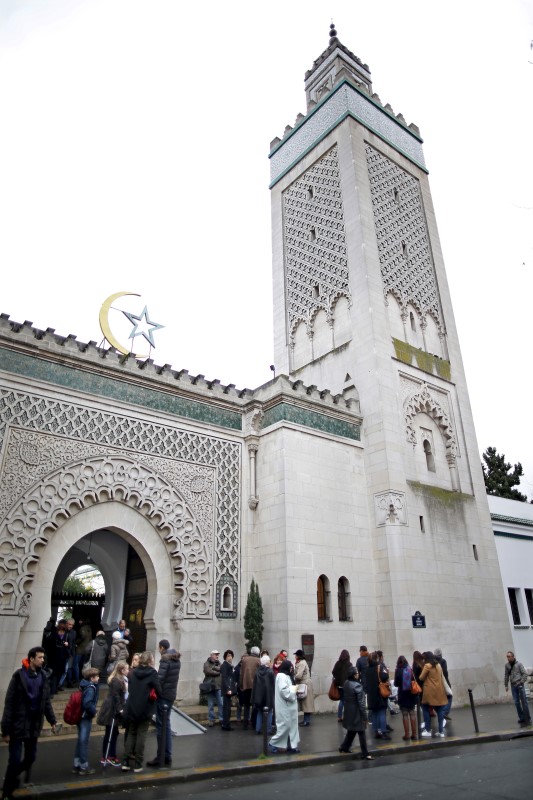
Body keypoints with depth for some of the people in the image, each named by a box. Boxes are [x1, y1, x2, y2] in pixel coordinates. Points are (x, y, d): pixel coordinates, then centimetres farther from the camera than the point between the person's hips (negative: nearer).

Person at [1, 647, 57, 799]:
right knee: (15, 760, 0)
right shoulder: (19, 676, -13)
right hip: (18, 725, -5)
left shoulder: (44, 676, 2)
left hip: (34, 725, 5)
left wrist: (52, 720, 10)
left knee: (31, 757, 14)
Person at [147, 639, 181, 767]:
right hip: (172, 694, 8)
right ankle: (167, 757, 20)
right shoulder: (177, 660, 10)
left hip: (163, 695, -8)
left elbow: (160, 678, -21)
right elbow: (173, 678, 12)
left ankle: (160, 758, 5)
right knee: (166, 724, 15)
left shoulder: (165, 659, -15)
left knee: (161, 725, 0)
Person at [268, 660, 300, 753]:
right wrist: (294, 689, -16)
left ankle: (291, 745, 16)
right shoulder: (281, 676, -18)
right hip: (284, 706, -10)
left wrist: (293, 689, 3)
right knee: (284, 726, -4)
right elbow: (284, 691, -26)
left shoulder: (286, 676, 15)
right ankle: (273, 743, 9)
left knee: (292, 725, 10)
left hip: (289, 706, 10)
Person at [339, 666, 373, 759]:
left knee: (351, 730, 23)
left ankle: (344, 747, 30)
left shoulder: (345, 683, 0)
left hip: (348, 712, 8)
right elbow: (361, 703, -20)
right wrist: (365, 716, -12)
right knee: (361, 733, 3)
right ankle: (365, 754, 10)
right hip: (356, 713, -8)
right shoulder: (357, 686, -23)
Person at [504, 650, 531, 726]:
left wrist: (521, 682, -12)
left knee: (524, 701, -2)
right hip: (513, 686, 4)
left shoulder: (519, 664, -6)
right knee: (517, 702, 4)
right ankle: (522, 718, 13)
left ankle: (527, 719, 6)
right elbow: (506, 675, 11)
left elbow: (525, 674, -6)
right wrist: (506, 685, 9)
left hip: (520, 685, -4)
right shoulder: (507, 665, 5)